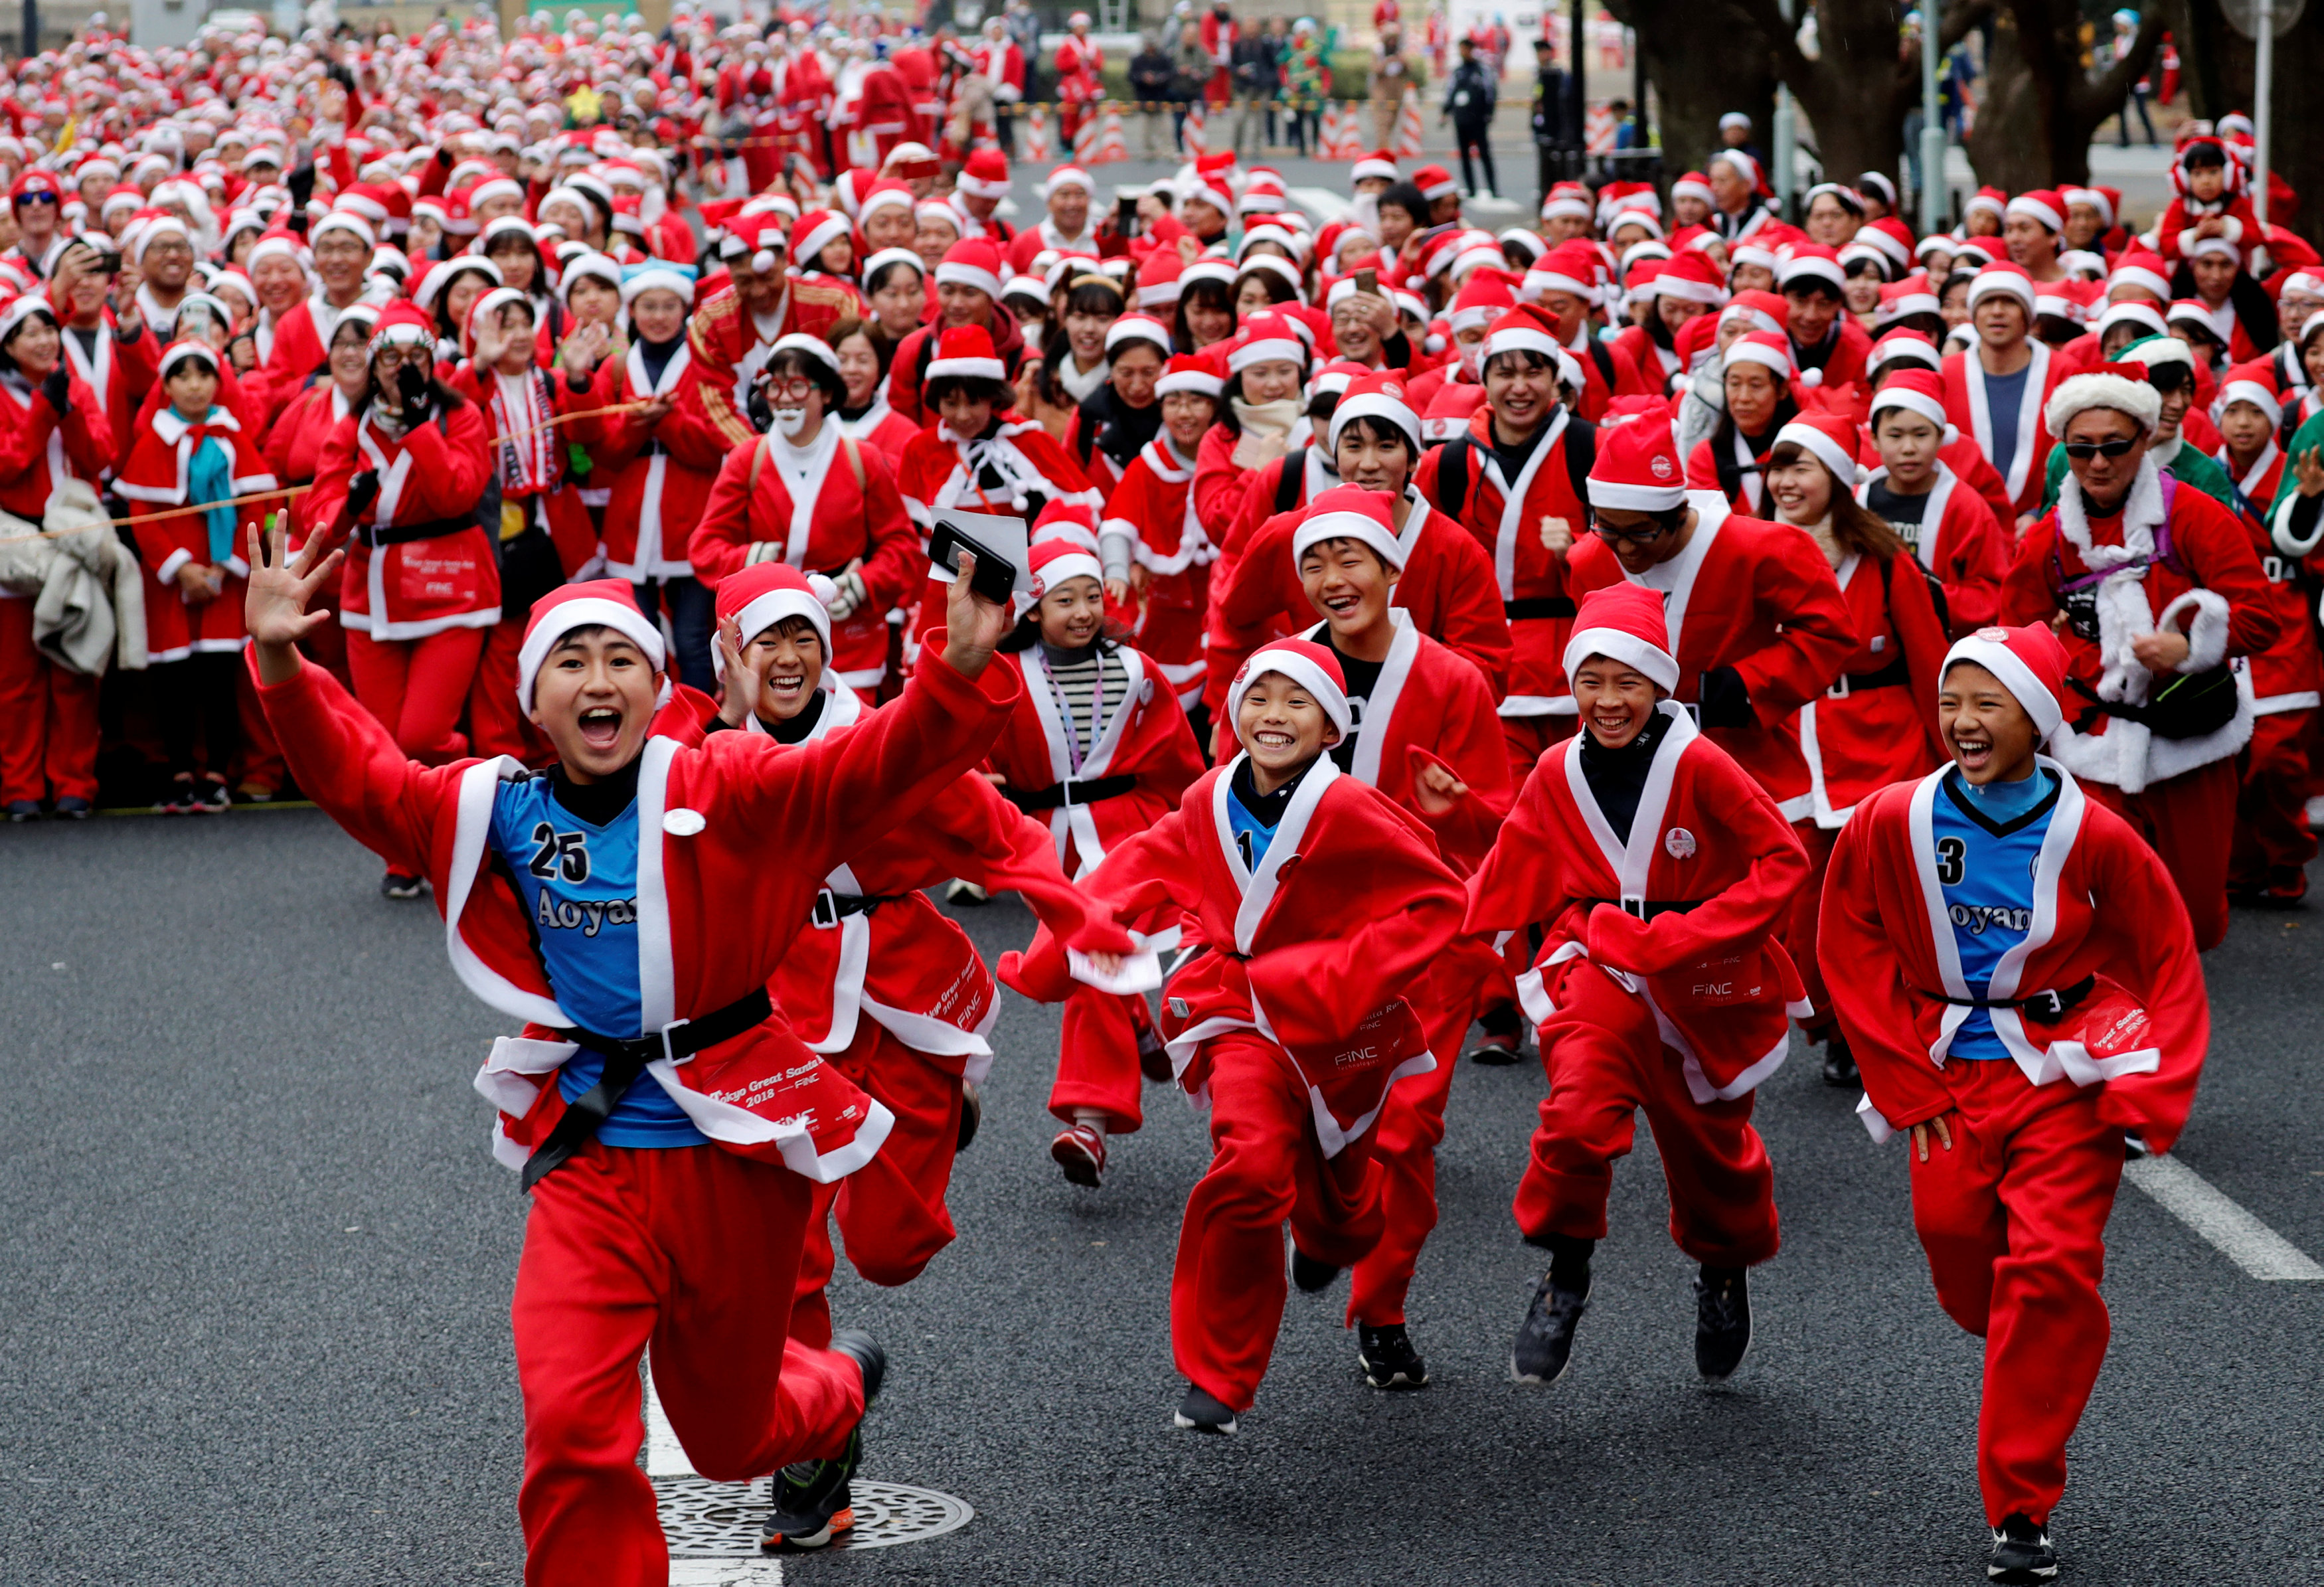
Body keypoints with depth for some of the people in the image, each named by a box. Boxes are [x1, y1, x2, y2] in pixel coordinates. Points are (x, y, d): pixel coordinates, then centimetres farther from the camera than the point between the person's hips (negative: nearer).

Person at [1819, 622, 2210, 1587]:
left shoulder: (2093, 837, -10)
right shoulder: (1894, 823, -6)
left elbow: (2170, 962, 0)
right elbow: (1850, 947, 5)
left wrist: (2145, 1099, -8)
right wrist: (1906, 1083, 2)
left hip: (2070, 1078, -3)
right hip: (1952, 1073, 3)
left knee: (2052, 1269, -12)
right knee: (1954, 1237, 2)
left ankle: (2021, 1508, -4)